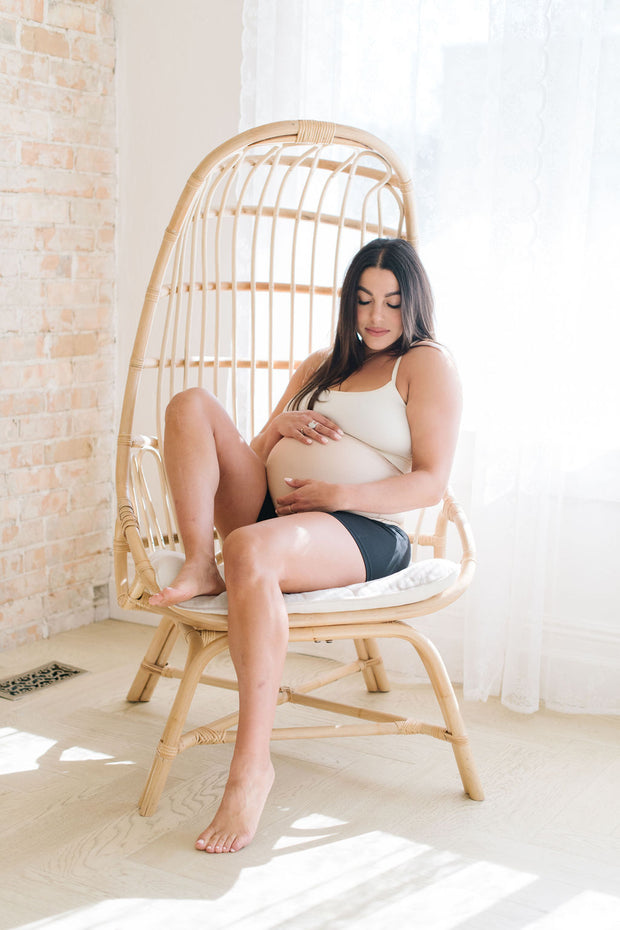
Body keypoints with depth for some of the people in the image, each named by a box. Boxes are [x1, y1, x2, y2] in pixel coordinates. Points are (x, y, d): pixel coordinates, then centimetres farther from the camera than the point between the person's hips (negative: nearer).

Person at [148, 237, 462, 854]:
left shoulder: (427, 364, 6)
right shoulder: (320, 365, 26)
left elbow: (431, 482, -4)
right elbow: (260, 451, 26)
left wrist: (339, 493, -16)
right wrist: (281, 423, 3)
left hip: (365, 534, -7)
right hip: (271, 511, 7)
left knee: (250, 549, -40)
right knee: (191, 404, -8)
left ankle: (253, 763, -36)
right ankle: (200, 566, -20)